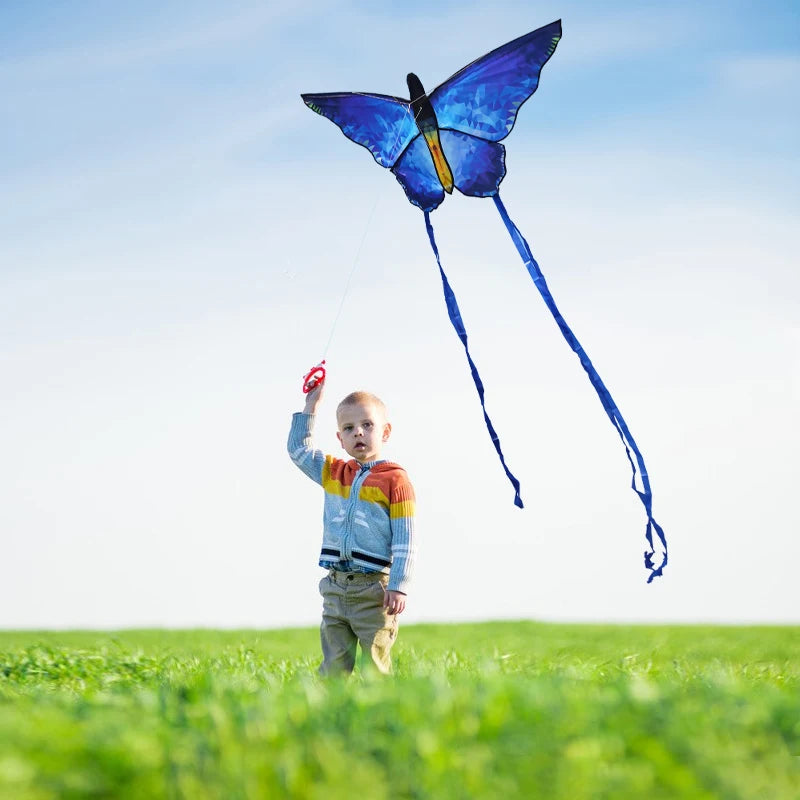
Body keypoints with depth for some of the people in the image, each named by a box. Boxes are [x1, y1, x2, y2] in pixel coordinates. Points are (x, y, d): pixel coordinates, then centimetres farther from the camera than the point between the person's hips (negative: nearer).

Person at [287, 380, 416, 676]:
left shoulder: (395, 480, -5)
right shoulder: (333, 473, 13)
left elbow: (404, 541, -8)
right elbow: (298, 449, 21)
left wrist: (398, 587, -14)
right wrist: (310, 406, 15)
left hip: (374, 590, -5)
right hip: (335, 587, 5)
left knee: (375, 668, -2)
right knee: (333, 667, 5)